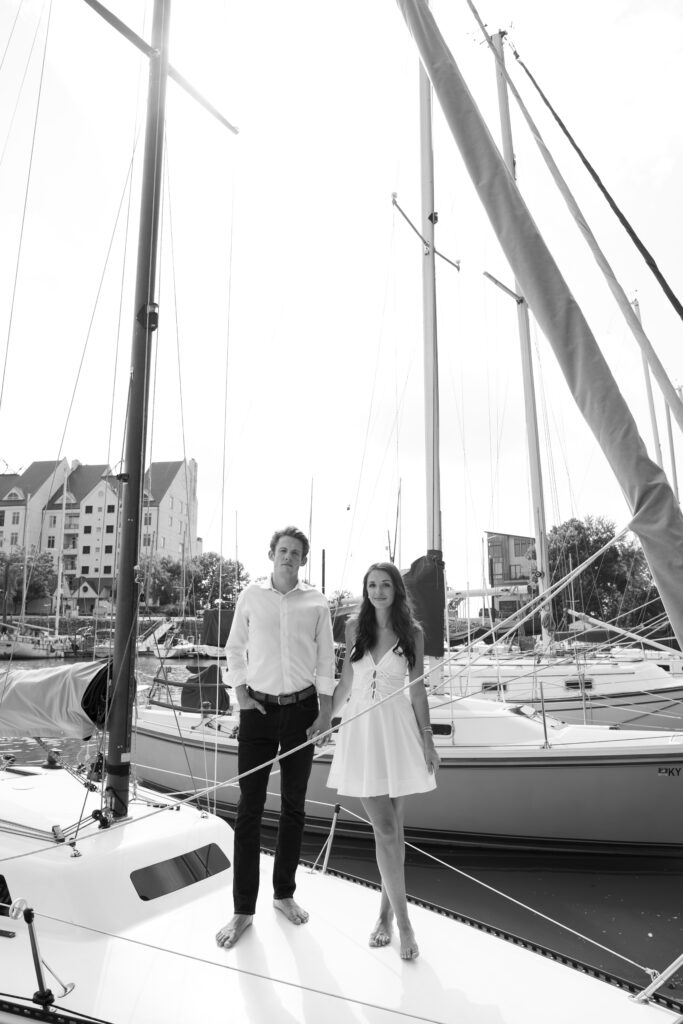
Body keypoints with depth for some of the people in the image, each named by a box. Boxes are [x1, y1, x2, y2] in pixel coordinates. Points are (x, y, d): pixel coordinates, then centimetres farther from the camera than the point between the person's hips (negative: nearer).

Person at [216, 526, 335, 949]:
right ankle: (244, 909, 14)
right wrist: (241, 693, -2)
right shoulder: (251, 596, -1)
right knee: (250, 807, 2)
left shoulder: (316, 602, -1)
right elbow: (235, 648, 7)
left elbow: (325, 658, 2)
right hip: (259, 708, -1)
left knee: (294, 805, 12)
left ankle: (284, 892, 30)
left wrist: (326, 710, -1)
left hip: (302, 708, 1)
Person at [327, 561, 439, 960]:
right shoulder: (354, 628, 3)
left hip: (397, 729, 0)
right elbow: (346, 681, 11)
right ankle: (403, 922, 11)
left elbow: (418, 689, 3)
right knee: (384, 829, 0)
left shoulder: (413, 633, -1)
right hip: (361, 729, 1)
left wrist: (428, 743, 2)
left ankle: (386, 910, 28)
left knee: (393, 827, 10)